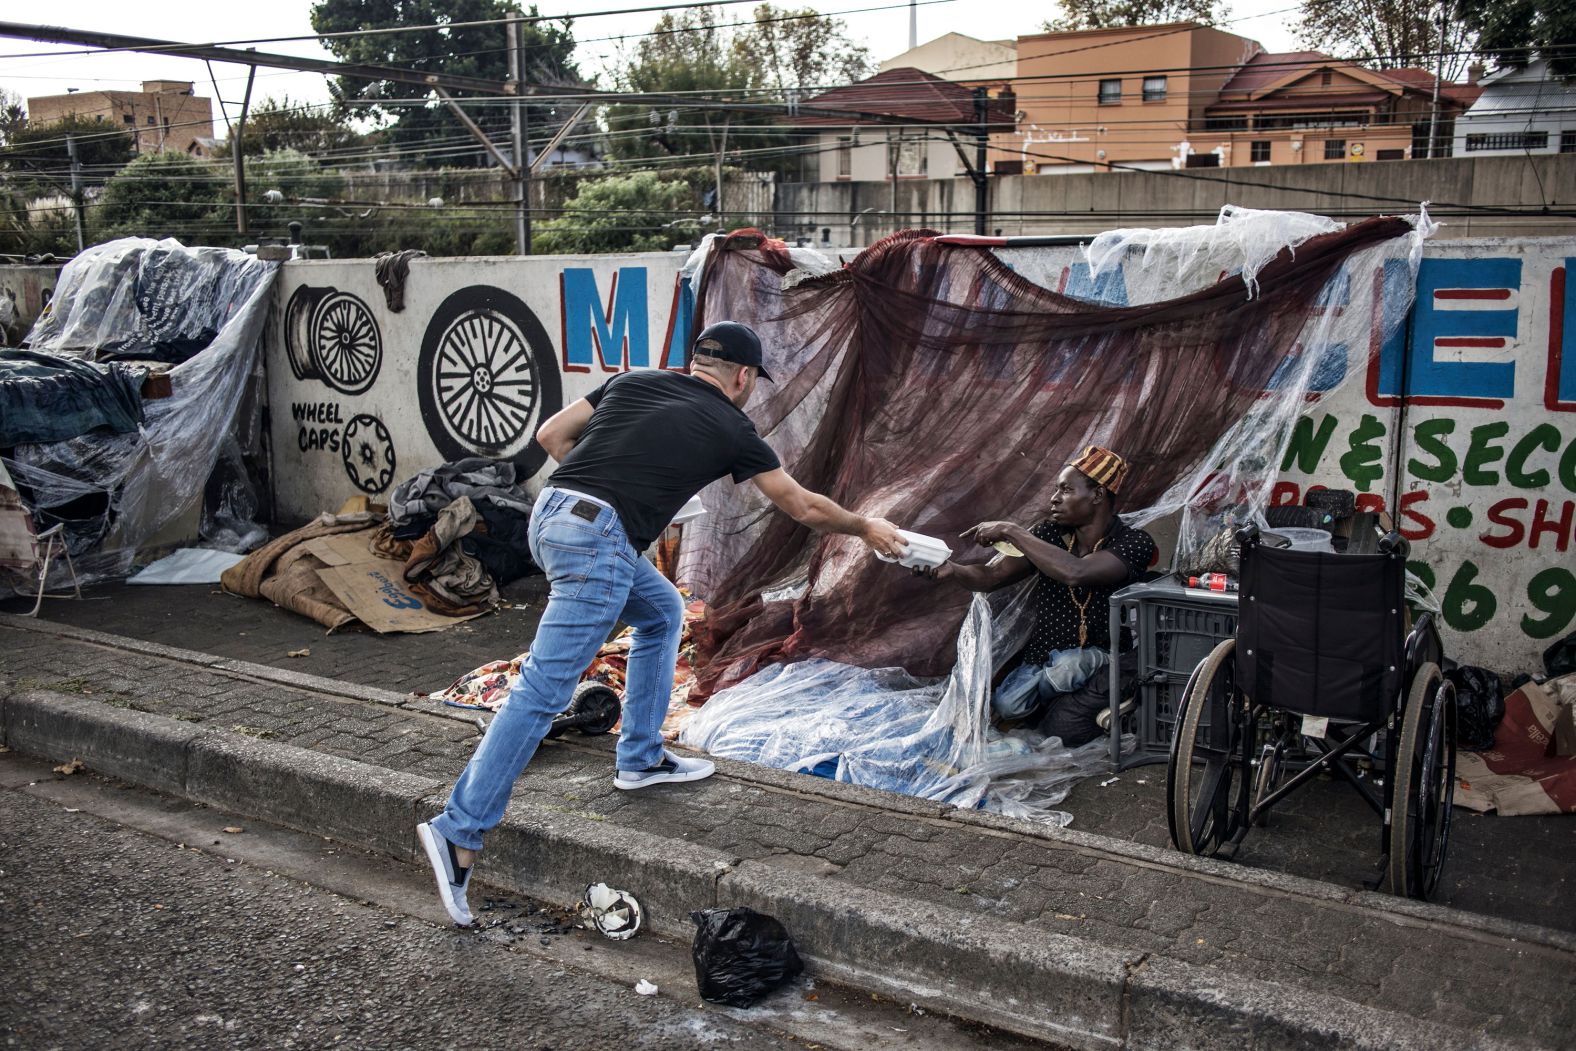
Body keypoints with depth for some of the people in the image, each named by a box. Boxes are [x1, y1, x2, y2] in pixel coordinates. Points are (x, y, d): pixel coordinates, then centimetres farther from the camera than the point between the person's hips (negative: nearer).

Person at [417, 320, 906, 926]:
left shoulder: (633, 382, 19)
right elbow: (805, 508, 17)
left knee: (663, 612, 25)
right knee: (544, 690, -9)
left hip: (552, 514, 8)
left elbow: (551, 435, 17)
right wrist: (867, 529, 32)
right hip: (597, 541, -8)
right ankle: (459, 831, -12)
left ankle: (641, 759, 29)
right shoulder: (730, 429, 7)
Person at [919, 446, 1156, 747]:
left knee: (1061, 730, -29)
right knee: (1006, 706, -23)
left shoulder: (1134, 543, -15)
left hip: (1102, 657, -4)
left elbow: (1075, 573, -33)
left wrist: (1011, 532, -27)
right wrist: (952, 570, -21)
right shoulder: (1050, 533, 2)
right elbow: (992, 576, 1)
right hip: (1043, 659, 4)